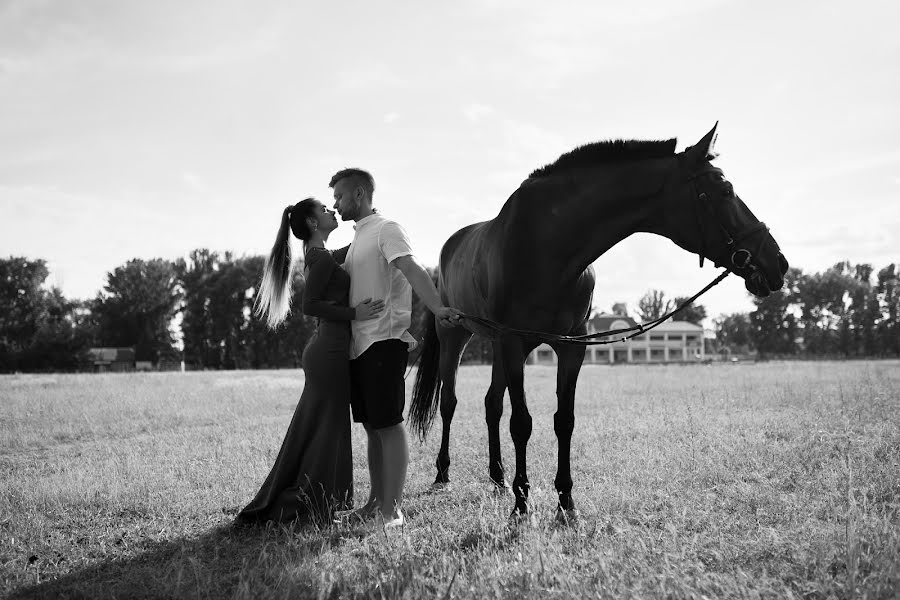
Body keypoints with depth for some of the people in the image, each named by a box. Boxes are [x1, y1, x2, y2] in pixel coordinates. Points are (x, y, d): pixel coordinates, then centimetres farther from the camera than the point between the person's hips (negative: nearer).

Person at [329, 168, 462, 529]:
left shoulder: (386, 230, -6)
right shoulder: (357, 239, 21)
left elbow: (411, 269, -22)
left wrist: (437, 308, -36)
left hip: (383, 341, -9)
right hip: (358, 344, 9)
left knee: (389, 424, -8)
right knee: (371, 426, 13)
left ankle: (392, 510, -6)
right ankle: (375, 503, 20)